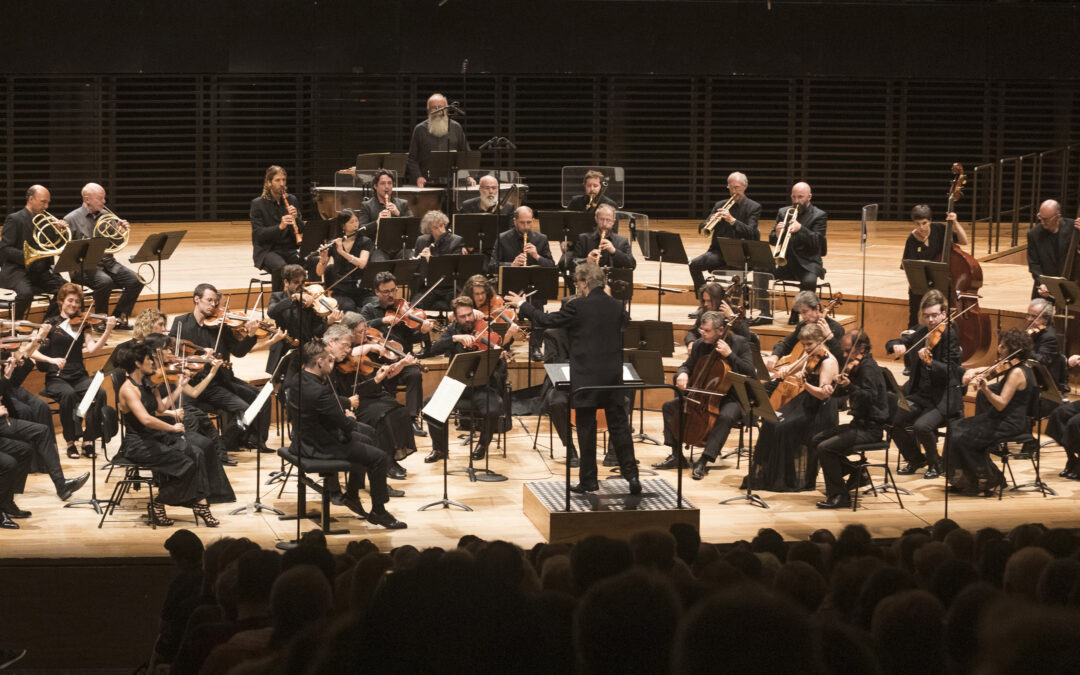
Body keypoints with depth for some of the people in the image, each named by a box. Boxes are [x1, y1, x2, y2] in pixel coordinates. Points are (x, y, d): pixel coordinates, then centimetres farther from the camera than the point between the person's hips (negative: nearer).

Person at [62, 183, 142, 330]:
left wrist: (122, 231, -2)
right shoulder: (71, 220, -1)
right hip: (84, 266, -6)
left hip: (107, 262, 6)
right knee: (105, 281, -35)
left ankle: (119, 318, -2)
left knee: (136, 281, -16)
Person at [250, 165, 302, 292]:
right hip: (267, 251, -4)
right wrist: (280, 227, -24)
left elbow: (301, 230, 10)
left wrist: (296, 218, -11)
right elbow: (258, 235, -10)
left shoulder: (292, 200, 11)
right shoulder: (258, 204, -2)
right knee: (281, 266, -37)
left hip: (290, 248, 4)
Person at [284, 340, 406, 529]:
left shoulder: (294, 381, -3)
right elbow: (346, 426, -22)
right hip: (320, 448, -10)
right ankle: (379, 512, 5)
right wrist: (350, 419, 0)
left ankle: (352, 496, 36)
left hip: (303, 440, 10)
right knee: (378, 457, -6)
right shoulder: (319, 392, -31)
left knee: (361, 439, 28)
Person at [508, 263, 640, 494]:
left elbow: (547, 321, -7)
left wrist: (522, 306, 8)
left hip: (586, 377, -5)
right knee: (619, 425, 8)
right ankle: (631, 475, 2)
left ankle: (588, 480, 9)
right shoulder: (616, 306, 4)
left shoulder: (578, 307, -13)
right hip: (613, 375, 5)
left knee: (586, 428, 4)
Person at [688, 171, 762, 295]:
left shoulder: (754, 207, 4)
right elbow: (701, 228, 8)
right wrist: (711, 220, -15)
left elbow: (750, 233, -11)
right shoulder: (720, 205, 16)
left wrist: (732, 220, -26)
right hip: (719, 250, 4)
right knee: (694, 264, -22)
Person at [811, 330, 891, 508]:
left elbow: (870, 397, -29)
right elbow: (840, 393, 15)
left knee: (825, 448, -21)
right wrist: (842, 378, -5)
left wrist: (849, 386, -42)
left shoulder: (868, 367, -16)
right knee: (816, 440, 11)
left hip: (870, 428, -10)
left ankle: (839, 496, -12)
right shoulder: (856, 366, 13)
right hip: (859, 423, 10)